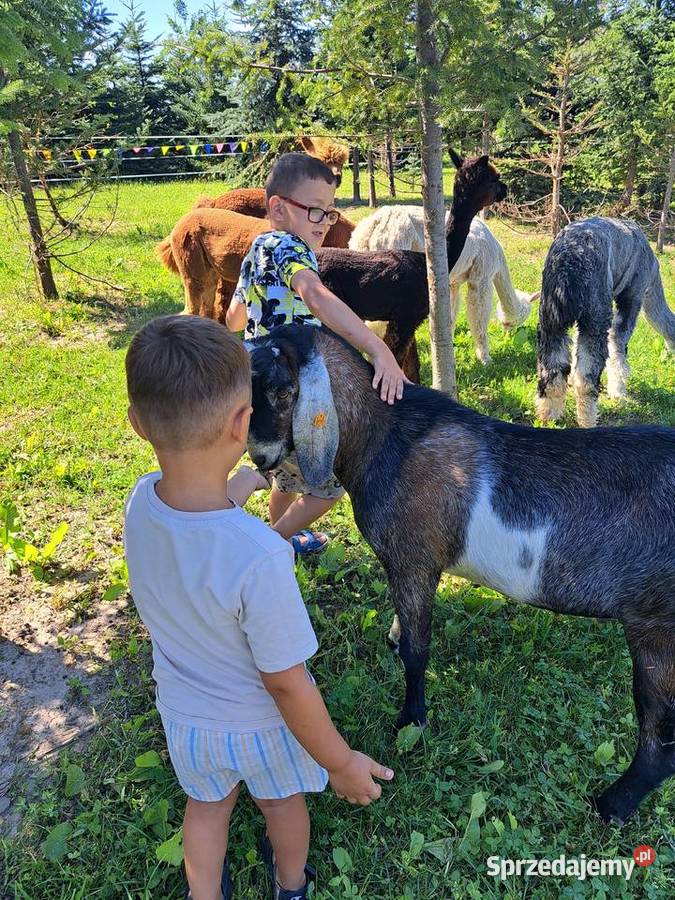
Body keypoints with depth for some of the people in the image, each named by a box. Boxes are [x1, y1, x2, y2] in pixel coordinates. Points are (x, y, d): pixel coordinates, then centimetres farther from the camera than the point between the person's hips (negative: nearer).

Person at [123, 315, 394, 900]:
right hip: (259, 724, -3)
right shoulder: (260, 559, -42)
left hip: (183, 713, 3)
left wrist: (241, 484, 18)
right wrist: (341, 762, -13)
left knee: (207, 807, 33)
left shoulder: (140, 502, -24)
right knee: (283, 801, 31)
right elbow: (286, 684, -29)